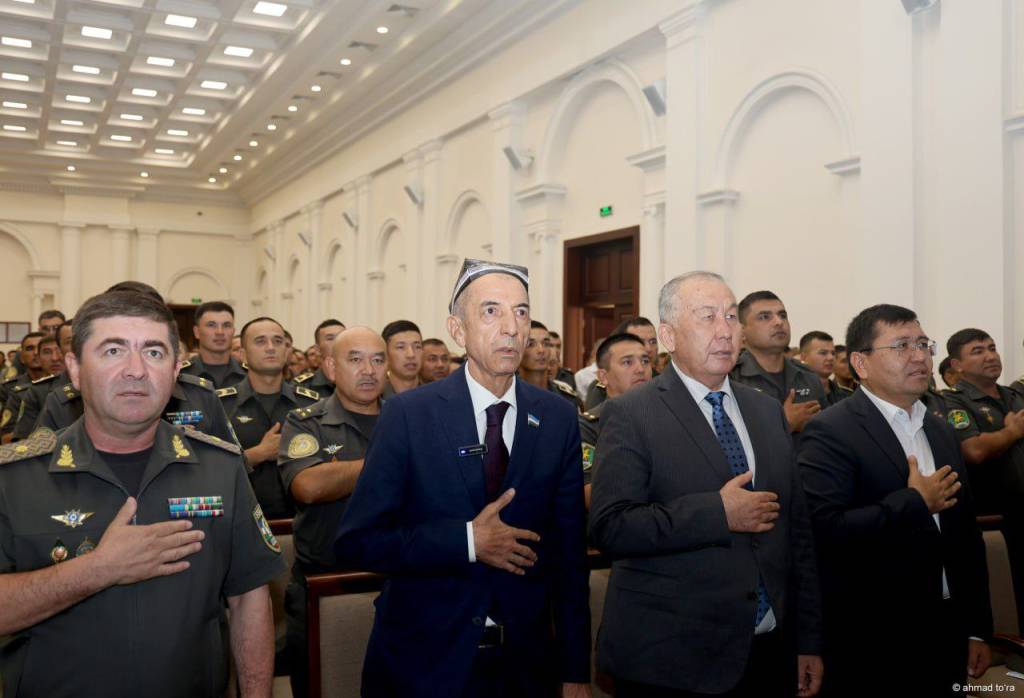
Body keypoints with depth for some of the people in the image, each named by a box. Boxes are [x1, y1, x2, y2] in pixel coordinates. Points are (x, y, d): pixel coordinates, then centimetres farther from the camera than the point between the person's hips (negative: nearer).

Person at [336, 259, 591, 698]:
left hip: (526, 662, 3)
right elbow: (356, 540, -11)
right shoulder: (408, 414, -11)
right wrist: (467, 540, -21)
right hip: (422, 662, -2)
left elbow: (568, 550, 0)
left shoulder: (558, 419, -3)